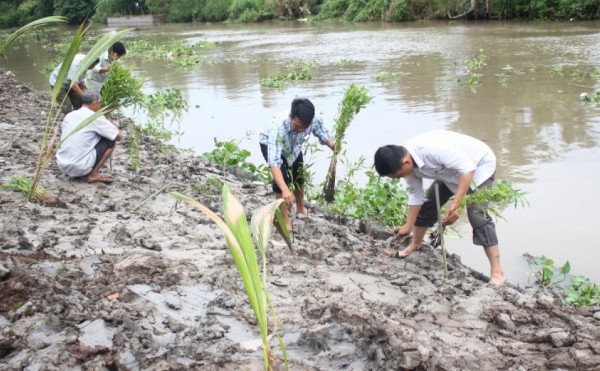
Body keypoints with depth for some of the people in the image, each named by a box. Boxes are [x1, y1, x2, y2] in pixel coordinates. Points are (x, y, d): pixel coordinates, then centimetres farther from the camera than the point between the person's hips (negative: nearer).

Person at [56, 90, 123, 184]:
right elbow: (119, 136, -3)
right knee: (111, 141, 4)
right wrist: (110, 124, 20)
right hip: (80, 167, -7)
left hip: (62, 166, 7)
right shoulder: (96, 118, -8)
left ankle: (77, 173, 14)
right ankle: (93, 174, 1)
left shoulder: (69, 115, 12)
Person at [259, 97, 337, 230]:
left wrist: (336, 148, -37)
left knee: (298, 176, 15)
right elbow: (273, 163, -55)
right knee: (281, 176, -21)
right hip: (270, 144, -4)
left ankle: (300, 207, 43)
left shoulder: (315, 121, -37)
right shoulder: (278, 127, -48)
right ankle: (285, 219, -6)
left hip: (293, 146, 5)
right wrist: (285, 190, -66)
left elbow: (325, 137, -15)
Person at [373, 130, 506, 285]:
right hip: (452, 169, 8)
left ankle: (497, 272, -14)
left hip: (479, 164, -8)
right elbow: (416, 194, -2)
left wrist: (455, 204, -41)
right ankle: (414, 246, 30)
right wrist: (408, 226, -2)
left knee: (477, 216, -18)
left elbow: (467, 168, -37)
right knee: (427, 204, 8)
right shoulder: (405, 161, -14)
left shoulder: (433, 148, -40)